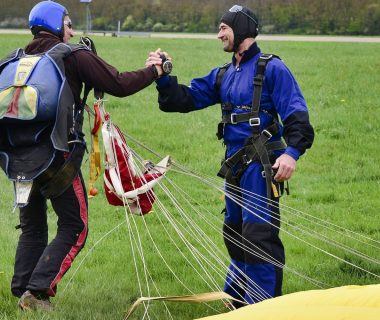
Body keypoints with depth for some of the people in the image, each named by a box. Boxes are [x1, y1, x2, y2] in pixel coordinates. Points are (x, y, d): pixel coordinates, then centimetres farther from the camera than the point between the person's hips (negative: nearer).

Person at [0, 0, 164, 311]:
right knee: (74, 229, 4)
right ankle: (37, 291, -8)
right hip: (56, 157, -6)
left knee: (32, 228, 19)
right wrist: (154, 71, 9)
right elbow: (119, 84, -5)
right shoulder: (75, 56, -4)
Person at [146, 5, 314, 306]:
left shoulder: (271, 69, -7)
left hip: (260, 167, -8)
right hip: (235, 165, 8)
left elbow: (296, 113, -15)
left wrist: (292, 151, -28)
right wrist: (162, 78, -2)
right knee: (235, 234, 18)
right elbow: (187, 98, 14)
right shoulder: (223, 75, 17)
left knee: (259, 235, -11)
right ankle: (234, 301, 32)